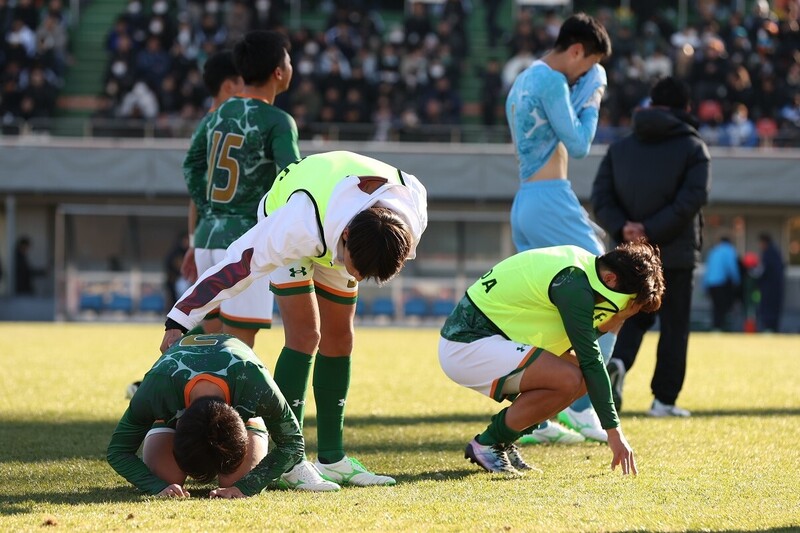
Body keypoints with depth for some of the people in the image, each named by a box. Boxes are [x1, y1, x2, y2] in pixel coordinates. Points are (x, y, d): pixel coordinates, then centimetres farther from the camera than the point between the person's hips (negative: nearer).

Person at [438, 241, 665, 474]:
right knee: (568, 379, -23)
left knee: (583, 377, 6)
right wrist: (613, 431, -18)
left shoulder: (583, 263, 7)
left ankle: (501, 441, 11)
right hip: (466, 347, -10)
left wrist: (616, 318, -9)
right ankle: (487, 444, -9)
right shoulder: (573, 285, -22)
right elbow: (591, 361, -21)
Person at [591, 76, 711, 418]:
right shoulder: (694, 148, -2)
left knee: (634, 318, 15)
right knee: (674, 326, 7)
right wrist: (651, 231, -18)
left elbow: (601, 197, -2)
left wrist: (622, 228, -13)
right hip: (677, 254, -3)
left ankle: (617, 363, -15)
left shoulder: (620, 148, 9)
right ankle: (664, 399, 6)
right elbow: (692, 198, -16)